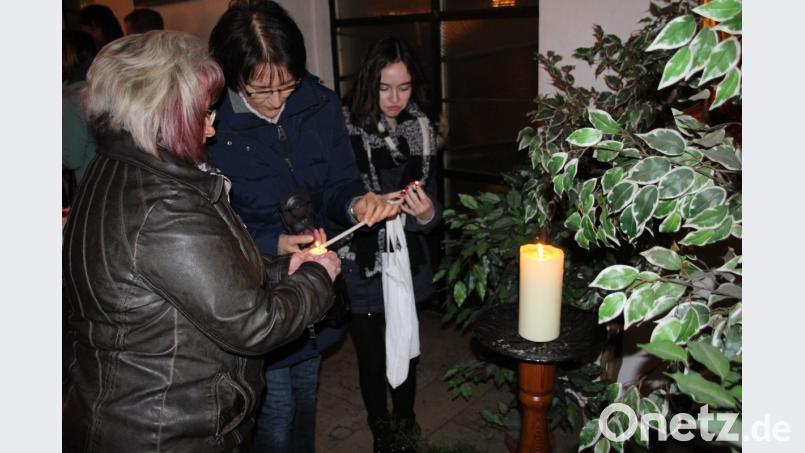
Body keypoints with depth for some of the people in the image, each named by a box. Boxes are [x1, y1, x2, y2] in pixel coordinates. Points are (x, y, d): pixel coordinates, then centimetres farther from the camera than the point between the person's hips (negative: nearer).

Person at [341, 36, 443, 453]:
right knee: (372, 356, 12)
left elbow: (429, 201, 0)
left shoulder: (421, 128, -2)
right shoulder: (346, 125, -14)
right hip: (361, 266, -3)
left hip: (408, 262, 3)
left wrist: (428, 214, -21)